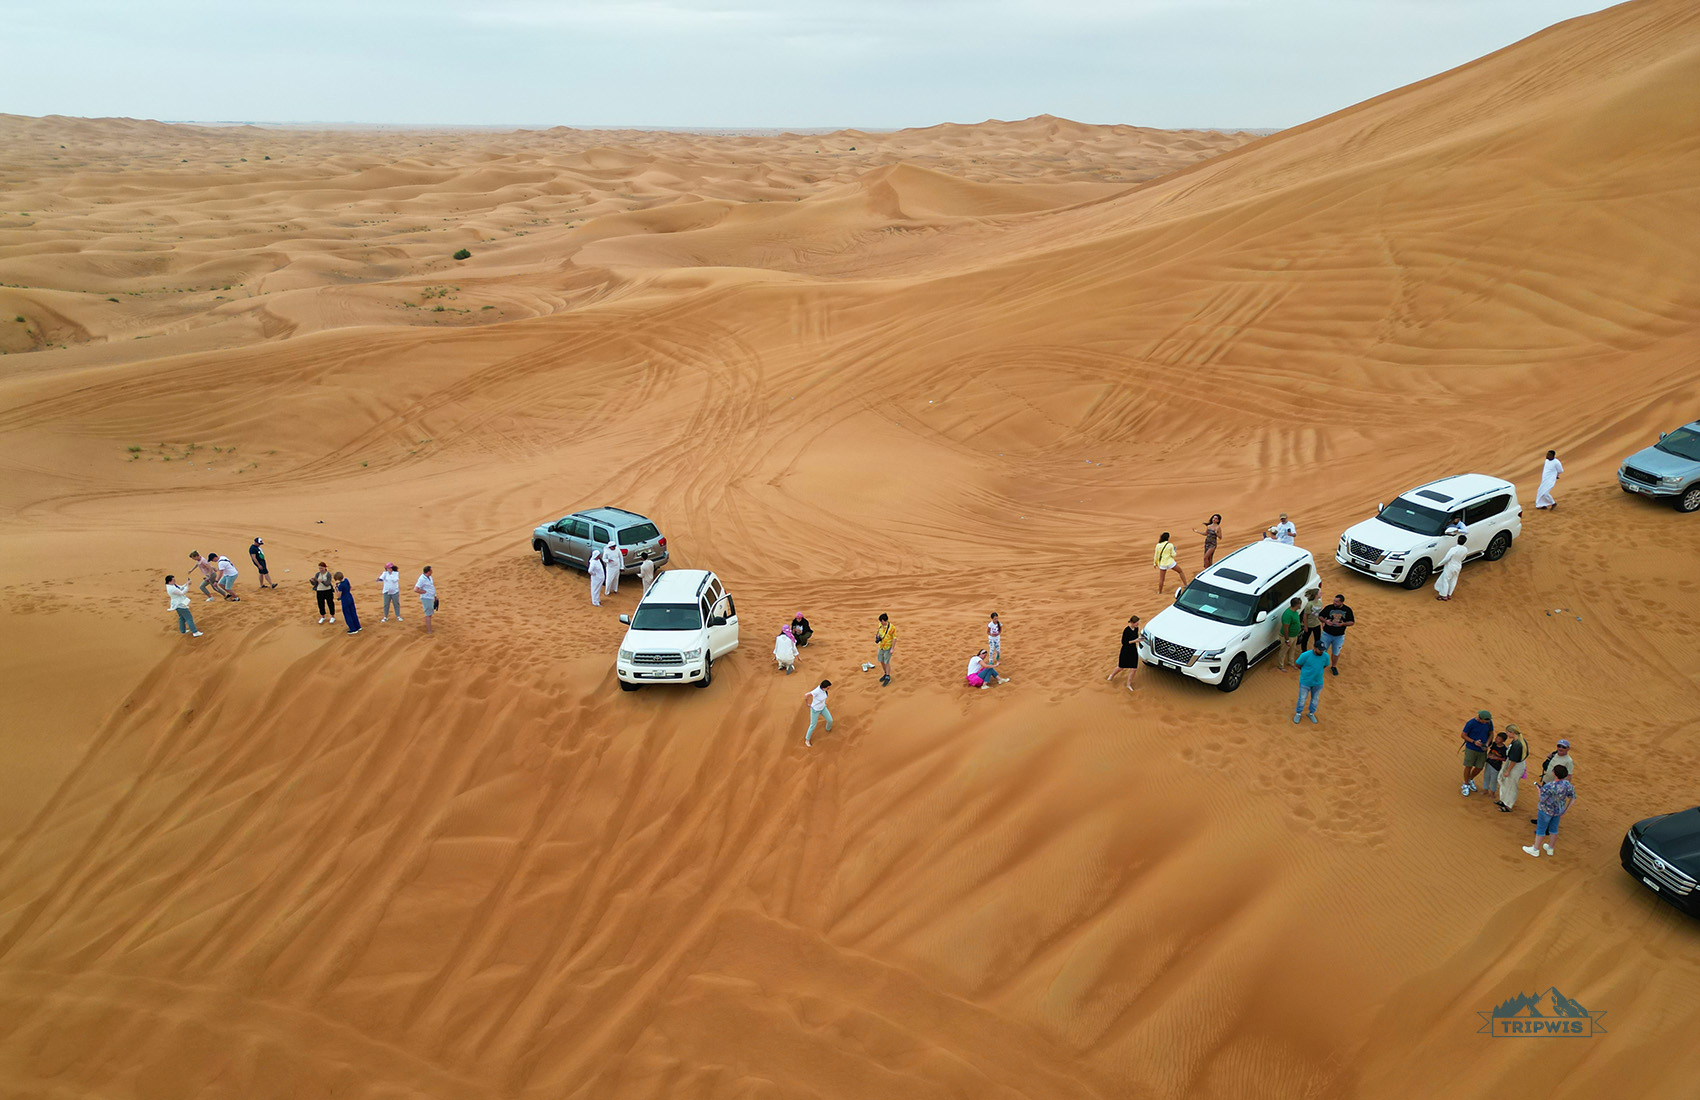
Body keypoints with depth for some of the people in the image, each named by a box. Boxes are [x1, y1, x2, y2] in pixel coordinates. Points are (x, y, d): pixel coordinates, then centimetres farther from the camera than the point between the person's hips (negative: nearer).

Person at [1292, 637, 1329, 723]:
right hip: (1305, 682, -3)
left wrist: (1317, 671, 0)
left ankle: (1312, 713, 46)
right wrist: (1307, 671, -1)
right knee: (1302, 699, 15)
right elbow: (1298, 665, -9)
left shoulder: (1325, 656, -15)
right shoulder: (1305, 655, -26)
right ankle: (1298, 713, 39)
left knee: (1315, 699, 23)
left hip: (1318, 683, 3)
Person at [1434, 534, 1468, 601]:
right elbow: (1463, 558, 5)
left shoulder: (1453, 550, -32)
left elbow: (1446, 559, -23)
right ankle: (1449, 595, 32)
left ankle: (1444, 595, 17)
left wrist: (1440, 564, -6)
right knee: (1453, 581, 20)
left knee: (1445, 580, 9)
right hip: (1458, 567, 6)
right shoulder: (1465, 550, -13)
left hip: (1450, 568, -6)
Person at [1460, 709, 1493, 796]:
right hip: (1471, 749, -4)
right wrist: (1474, 742, -25)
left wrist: (1487, 745, -11)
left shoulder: (1489, 722, -9)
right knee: (1469, 767, 4)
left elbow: (1491, 734, 5)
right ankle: (1466, 786, 24)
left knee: (1479, 768, 11)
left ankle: (1470, 780, 40)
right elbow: (1463, 735, -11)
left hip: (1482, 750, 4)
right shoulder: (1470, 723, -21)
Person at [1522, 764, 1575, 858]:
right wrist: (1565, 810, 7)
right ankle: (1550, 849, 41)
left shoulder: (1548, 786, -33)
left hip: (1547, 810, -6)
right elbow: (1573, 798, -2)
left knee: (1540, 829, 12)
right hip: (1559, 810, 6)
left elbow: (1542, 800, -25)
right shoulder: (1567, 784, -13)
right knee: (1553, 828, 23)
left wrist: (1540, 792, -5)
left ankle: (1535, 850, 27)